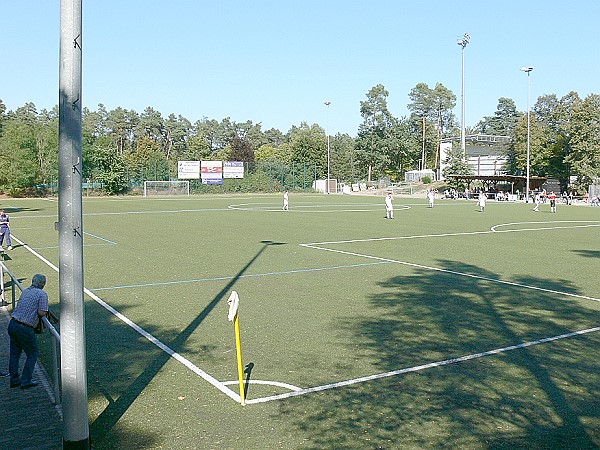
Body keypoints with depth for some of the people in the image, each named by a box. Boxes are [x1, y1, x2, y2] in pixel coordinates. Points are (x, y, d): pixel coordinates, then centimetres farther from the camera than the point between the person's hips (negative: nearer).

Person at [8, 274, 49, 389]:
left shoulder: (26, 291, 14)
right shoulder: (42, 294, -7)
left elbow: (21, 307, 16)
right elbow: (41, 312, -15)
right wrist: (45, 312, 5)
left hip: (12, 324, 7)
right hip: (25, 329, -7)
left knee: (14, 354, 18)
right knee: (32, 354, 9)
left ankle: (14, 380, 27)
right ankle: (26, 381, 10)